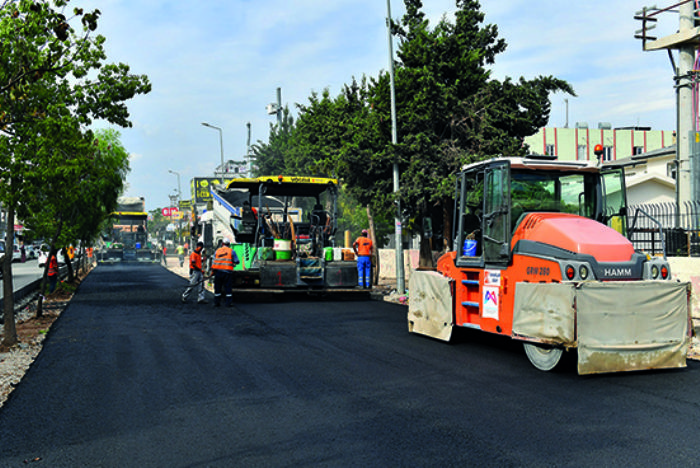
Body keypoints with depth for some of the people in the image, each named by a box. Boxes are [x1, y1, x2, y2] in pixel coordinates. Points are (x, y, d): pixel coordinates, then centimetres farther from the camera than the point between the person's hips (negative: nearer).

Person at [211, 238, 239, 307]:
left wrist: (213, 270, 13)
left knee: (217, 287, 10)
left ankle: (216, 302, 13)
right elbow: (237, 261, 1)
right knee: (228, 287, 2)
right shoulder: (231, 251, 2)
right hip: (227, 271, -2)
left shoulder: (217, 251, 10)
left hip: (218, 271, 3)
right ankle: (228, 303, 3)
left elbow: (214, 261, 7)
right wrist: (234, 263, 22)